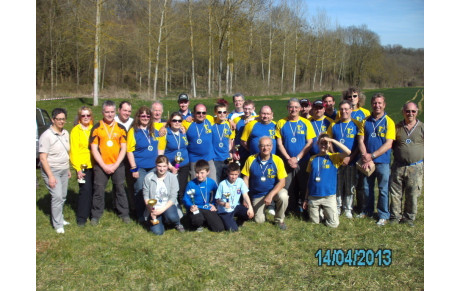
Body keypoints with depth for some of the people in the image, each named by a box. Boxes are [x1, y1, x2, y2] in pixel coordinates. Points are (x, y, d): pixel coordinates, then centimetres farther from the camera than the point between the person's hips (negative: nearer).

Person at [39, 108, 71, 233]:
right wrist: (50, 176, -20)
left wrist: (68, 169, 18)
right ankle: (58, 225, 1)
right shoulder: (46, 136, -15)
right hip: (51, 170, -7)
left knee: (63, 196, 11)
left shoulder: (65, 133, 7)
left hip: (64, 170, 7)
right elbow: (43, 158, -16)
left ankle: (60, 218, 28)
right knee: (57, 196, -10)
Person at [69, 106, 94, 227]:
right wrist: (78, 169, -10)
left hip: (94, 165, 4)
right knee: (85, 190, -7)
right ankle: (81, 217, 3)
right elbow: (74, 151, -4)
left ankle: (93, 213, 23)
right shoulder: (76, 130, -2)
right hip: (83, 166, -4)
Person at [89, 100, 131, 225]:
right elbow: (94, 149, -3)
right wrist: (104, 166, -9)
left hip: (118, 165, 1)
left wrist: (115, 165, -7)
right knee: (98, 191, 3)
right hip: (101, 166, -1)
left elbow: (123, 148, 3)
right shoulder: (97, 128, 0)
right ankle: (96, 215, 18)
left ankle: (124, 213, 21)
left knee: (120, 190, 8)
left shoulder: (121, 128, 4)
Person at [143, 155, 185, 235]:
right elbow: (146, 196, -3)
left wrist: (162, 209, -22)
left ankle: (178, 223, 4)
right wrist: (151, 211, -15)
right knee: (157, 231, -18)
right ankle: (158, 220, 19)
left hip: (168, 205, -1)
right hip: (154, 207, 1)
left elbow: (173, 197, -10)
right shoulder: (148, 177, -6)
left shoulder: (172, 177, -6)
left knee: (172, 216, -35)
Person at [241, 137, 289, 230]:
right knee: (259, 220, -5)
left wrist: (270, 195, -26)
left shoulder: (277, 160, -14)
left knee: (283, 196, -33)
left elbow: (282, 182, -15)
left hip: (274, 190, -1)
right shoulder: (251, 159, -10)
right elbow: (246, 178, -3)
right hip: (257, 195, 1)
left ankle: (279, 220, -5)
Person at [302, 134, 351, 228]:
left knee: (333, 224, -2)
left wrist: (332, 140, -19)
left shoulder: (334, 157, -1)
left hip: (329, 196, -2)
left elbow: (348, 152, -21)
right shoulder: (313, 159, 7)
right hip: (313, 197, 2)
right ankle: (320, 212, 37)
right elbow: (309, 179, 10)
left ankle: (325, 212, 26)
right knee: (315, 222, 8)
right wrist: (306, 198, 9)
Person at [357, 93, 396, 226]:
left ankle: (383, 215, 18)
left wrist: (372, 156, -15)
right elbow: (361, 141, 3)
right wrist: (365, 156, -12)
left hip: (382, 162, -4)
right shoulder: (366, 121, 6)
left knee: (383, 190, 4)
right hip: (367, 161, 4)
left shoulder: (388, 122, -5)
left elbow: (388, 144, -11)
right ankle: (367, 211, 32)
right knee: (367, 188, 15)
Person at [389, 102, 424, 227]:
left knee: (412, 195, 5)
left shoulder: (422, 128, 1)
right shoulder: (397, 127, 6)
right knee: (395, 193, 5)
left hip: (415, 168, -1)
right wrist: (396, 155, 5)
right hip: (398, 166, 1)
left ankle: (409, 218, 20)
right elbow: (391, 144, 16)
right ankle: (395, 217, 18)